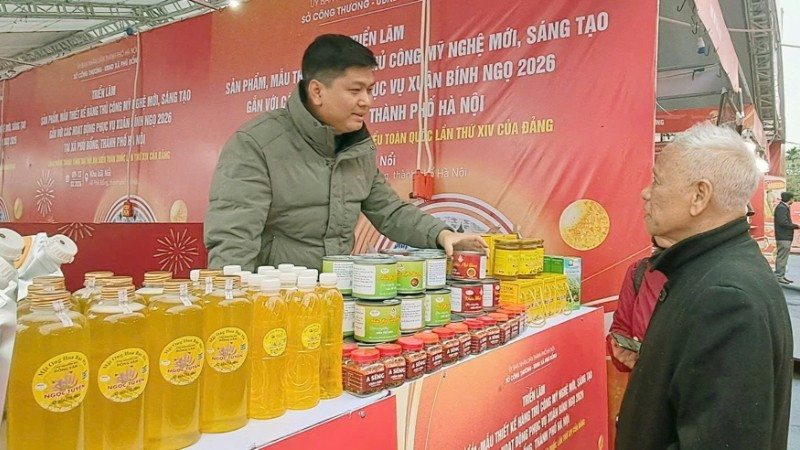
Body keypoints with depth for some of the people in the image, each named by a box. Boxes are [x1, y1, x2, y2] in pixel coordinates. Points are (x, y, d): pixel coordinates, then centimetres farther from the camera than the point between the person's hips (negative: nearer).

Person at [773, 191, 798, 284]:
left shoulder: (784, 207, 17)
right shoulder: (781, 208, -15)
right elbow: (783, 222, -24)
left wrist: (794, 226, 6)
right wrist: (796, 226, -13)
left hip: (786, 237, 10)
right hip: (783, 238, -10)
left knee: (783, 258, 14)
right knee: (782, 257, -7)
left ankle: (781, 276, 20)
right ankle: (778, 276, -4)